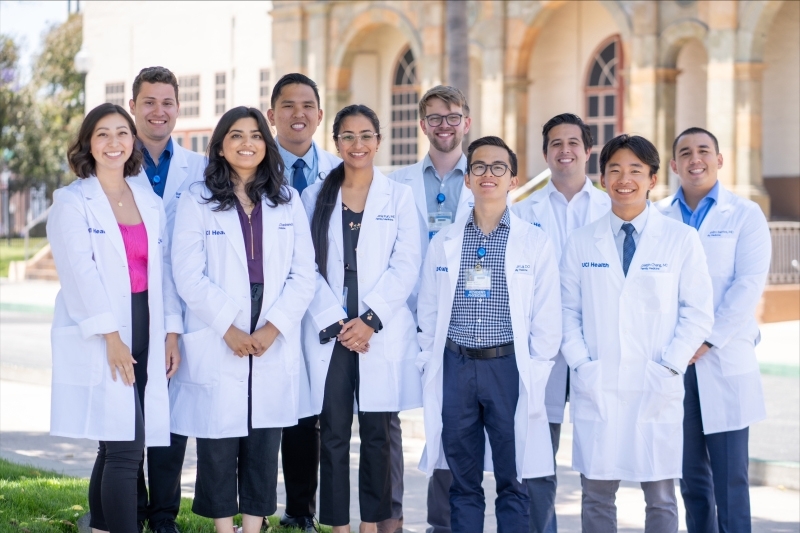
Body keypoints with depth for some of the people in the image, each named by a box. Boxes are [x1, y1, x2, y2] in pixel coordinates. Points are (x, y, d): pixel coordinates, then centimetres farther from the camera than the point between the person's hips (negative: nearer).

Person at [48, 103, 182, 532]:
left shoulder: (150, 202, 16)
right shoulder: (72, 201, -1)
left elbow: (164, 270, 14)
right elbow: (80, 271, -10)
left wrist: (171, 332, 5)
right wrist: (110, 335, -17)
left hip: (145, 333, 5)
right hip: (98, 338, -5)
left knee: (115, 448, 7)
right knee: (125, 449, -12)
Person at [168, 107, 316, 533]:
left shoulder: (288, 202, 11)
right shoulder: (197, 201, 2)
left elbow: (303, 275, 4)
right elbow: (188, 275, -6)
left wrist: (274, 327, -8)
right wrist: (228, 328, -12)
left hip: (274, 346, 2)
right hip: (216, 347, -2)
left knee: (264, 445, 5)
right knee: (218, 444, 0)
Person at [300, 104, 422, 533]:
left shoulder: (398, 196, 7)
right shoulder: (315, 197, 8)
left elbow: (405, 266, -1)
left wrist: (370, 319, -11)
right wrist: (336, 322, -9)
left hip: (382, 333, 0)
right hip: (329, 332, 1)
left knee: (376, 433, 2)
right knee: (333, 434, 1)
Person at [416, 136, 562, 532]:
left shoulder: (535, 242, 1)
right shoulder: (443, 242, 8)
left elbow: (547, 320, 0)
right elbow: (427, 312, 10)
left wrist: (534, 376, -4)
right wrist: (430, 365, 3)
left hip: (510, 368, -2)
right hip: (455, 367, 2)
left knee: (512, 481, 5)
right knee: (463, 482, 8)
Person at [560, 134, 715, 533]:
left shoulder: (681, 239, 2)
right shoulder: (581, 242, 6)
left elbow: (698, 313, 1)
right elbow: (568, 311, 7)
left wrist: (669, 367, -8)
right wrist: (580, 364, -5)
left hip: (657, 389, -1)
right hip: (595, 387, 1)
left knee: (660, 496, 4)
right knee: (596, 494, 5)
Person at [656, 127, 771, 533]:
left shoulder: (744, 215, 3)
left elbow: (749, 284, -6)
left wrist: (709, 339, -13)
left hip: (724, 362, -2)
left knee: (730, 477, -3)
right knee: (691, 474, 7)